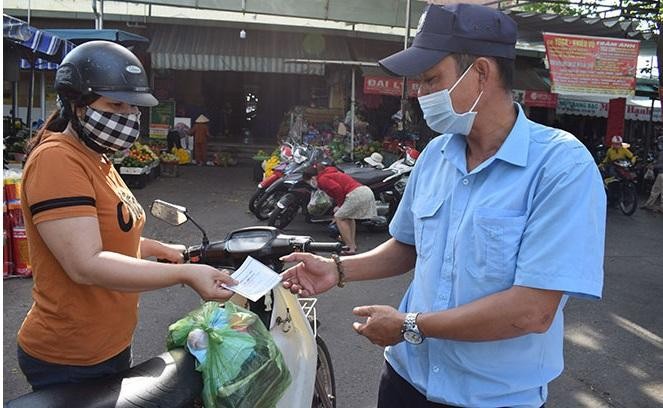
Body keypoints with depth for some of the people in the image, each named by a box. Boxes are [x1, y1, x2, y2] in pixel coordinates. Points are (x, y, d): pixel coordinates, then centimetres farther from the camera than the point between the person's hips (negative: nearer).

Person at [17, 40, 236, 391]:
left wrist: (162, 250, 10)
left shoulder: (97, 161, 10)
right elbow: (86, 265, -30)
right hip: (69, 363, -9)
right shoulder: (57, 161, -22)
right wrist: (185, 274, -31)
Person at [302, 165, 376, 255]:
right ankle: (353, 244, 26)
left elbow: (337, 189, -17)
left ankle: (350, 247, -2)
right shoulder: (330, 173, 28)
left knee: (339, 218, 1)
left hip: (356, 194, -10)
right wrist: (339, 206, 20)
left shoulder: (322, 179, -2)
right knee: (348, 216, 26)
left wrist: (340, 204, -1)